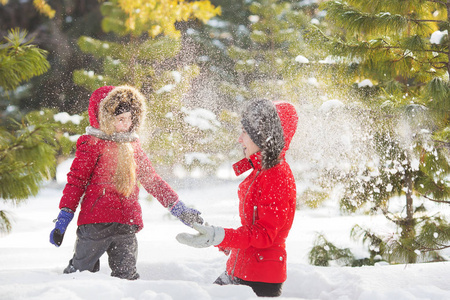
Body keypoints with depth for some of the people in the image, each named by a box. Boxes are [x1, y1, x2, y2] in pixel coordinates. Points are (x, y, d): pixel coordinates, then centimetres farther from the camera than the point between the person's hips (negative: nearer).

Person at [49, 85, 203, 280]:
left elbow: (152, 180, 24)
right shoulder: (92, 144, 0)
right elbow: (76, 180, -1)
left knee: (126, 277, -2)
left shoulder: (133, 147, 17)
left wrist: (177, 207, 17)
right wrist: (64, 217, -9)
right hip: (95, 222, -4)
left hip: (126, 225, 4)